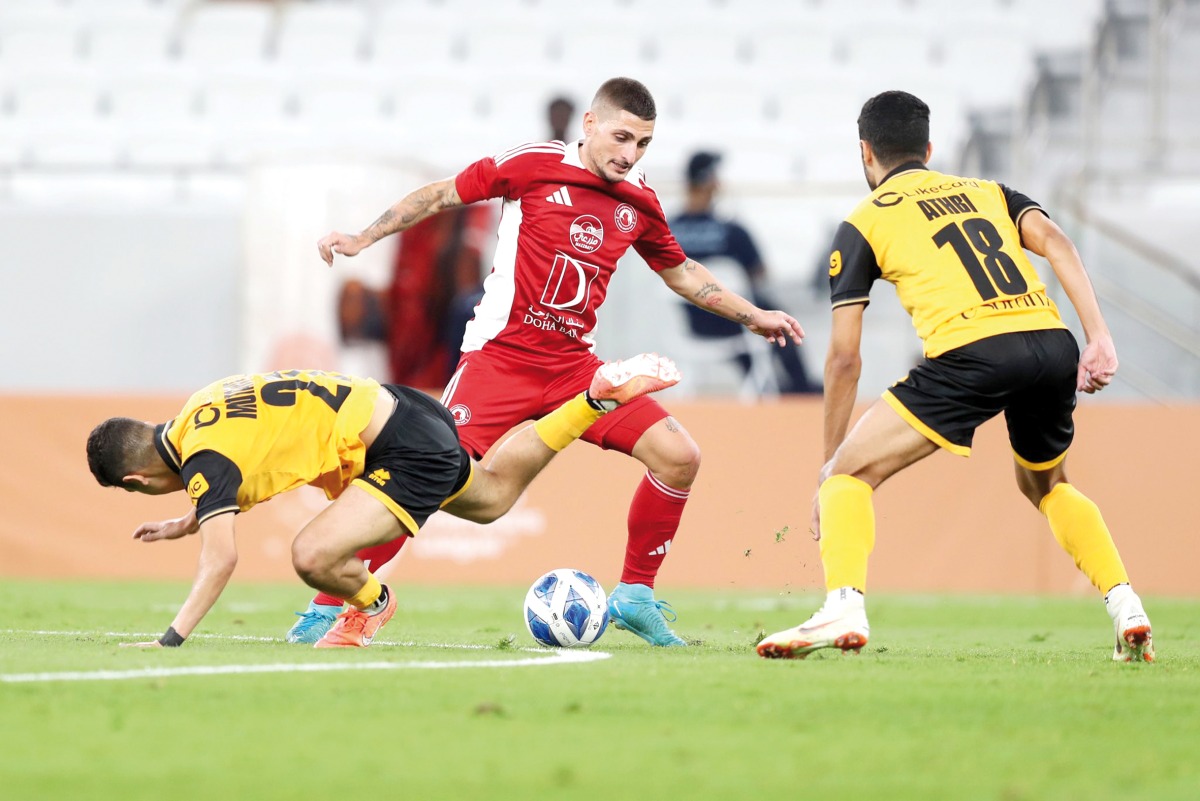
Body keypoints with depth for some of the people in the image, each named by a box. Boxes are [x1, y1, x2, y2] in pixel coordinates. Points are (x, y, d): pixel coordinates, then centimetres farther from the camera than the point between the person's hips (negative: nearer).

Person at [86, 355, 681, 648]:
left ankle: (370, 605, 8)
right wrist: (184, 524, 22)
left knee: (313, 557, -24)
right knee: (492, 498, 35)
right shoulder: (203, 405, 6)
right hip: (400, 409, 10)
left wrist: (170, 640, -37)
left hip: (410, 458, -10)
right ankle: (599, 394, 39)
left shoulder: (203, 462, -21)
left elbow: (220, 558, -32)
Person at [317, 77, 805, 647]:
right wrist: (365, 238, -3)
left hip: (573, 365, 5)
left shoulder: (640, 201, 8)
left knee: (679, 457, -7)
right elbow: (444, 194, 1)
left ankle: (634, 596, 9)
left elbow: (680, 272, 25)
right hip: (500, 357, -5)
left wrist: (752, 315, 23)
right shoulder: (536, 165, -7)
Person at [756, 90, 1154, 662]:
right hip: (1052, 342, 5)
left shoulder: (863, 224, 18)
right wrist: (1099, 337, 0)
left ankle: (844, 609, -15)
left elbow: (844, 358, 15)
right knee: (1047, 485, 31)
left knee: (850, 472, 7)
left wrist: (828, 467, 21)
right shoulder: (988, 192, 29)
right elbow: (1053, 240, 8)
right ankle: (1126, 608, 16)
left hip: (973, 354, -5)